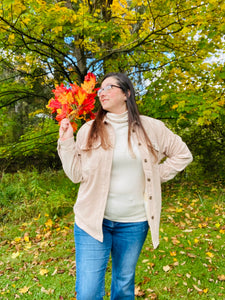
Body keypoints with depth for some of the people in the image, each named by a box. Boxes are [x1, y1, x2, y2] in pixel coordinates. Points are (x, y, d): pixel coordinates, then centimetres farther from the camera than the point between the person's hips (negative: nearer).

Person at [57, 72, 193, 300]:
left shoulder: (151, 128, -1)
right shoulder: (89, 130, -2)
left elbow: (183, 155, 9)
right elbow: (76, 174, -2)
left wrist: (157, 177, 2)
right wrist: (66, 142, -10)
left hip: (134, 222, 1)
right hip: (93, 220, 0)